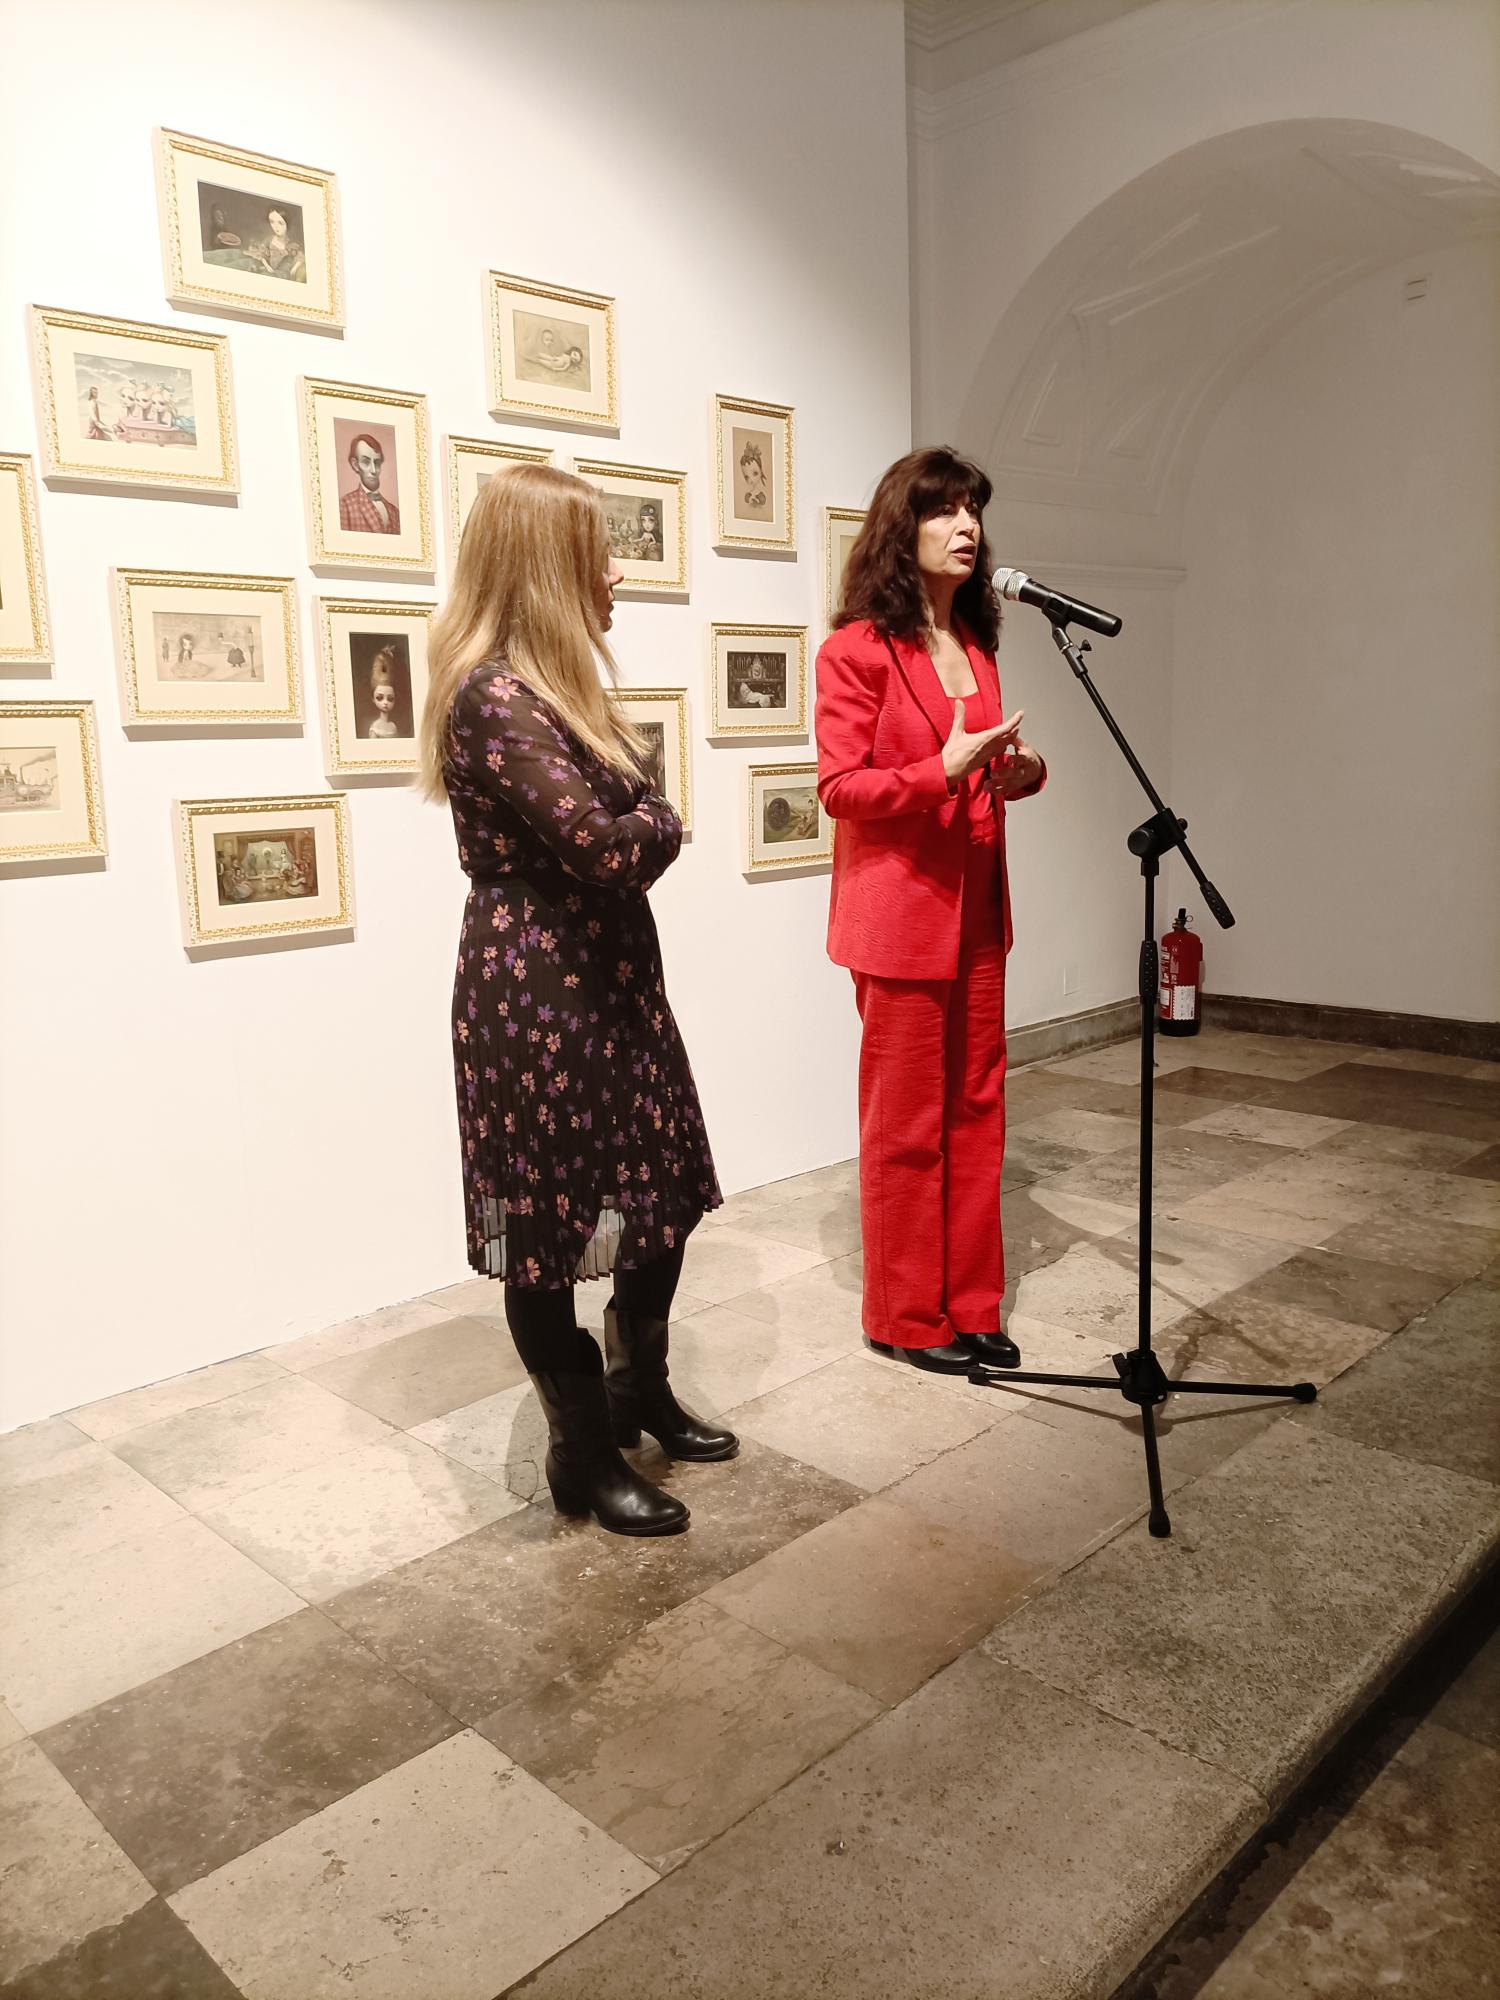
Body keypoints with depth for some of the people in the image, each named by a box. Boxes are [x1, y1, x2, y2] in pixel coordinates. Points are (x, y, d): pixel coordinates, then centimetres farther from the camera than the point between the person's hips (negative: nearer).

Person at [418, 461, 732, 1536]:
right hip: (537, 994, -9)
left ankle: (641, 1391, 37)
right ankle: (584, 1453, 22)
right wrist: (663, 821, -5)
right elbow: (610, 847, -23)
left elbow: (638, 817, 14)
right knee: (551, 1220, 5)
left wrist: (642, 827, -6)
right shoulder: (494, 697, -18)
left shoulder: (560, 684, 13)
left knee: (665, 1190, 16)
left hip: (612, 975, 10)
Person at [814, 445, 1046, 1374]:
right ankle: (906, 1317, 18)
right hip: (900, 909, -7)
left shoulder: (976, 646, 14)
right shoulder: (858, 650, -9)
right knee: (906, 1123, 3)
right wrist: (941, 771, -25)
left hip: (976, 906, 7)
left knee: (977, 1111, 11)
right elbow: (840, 787, -12)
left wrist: (1023, 769, 1)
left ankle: (970, 1305, 24)